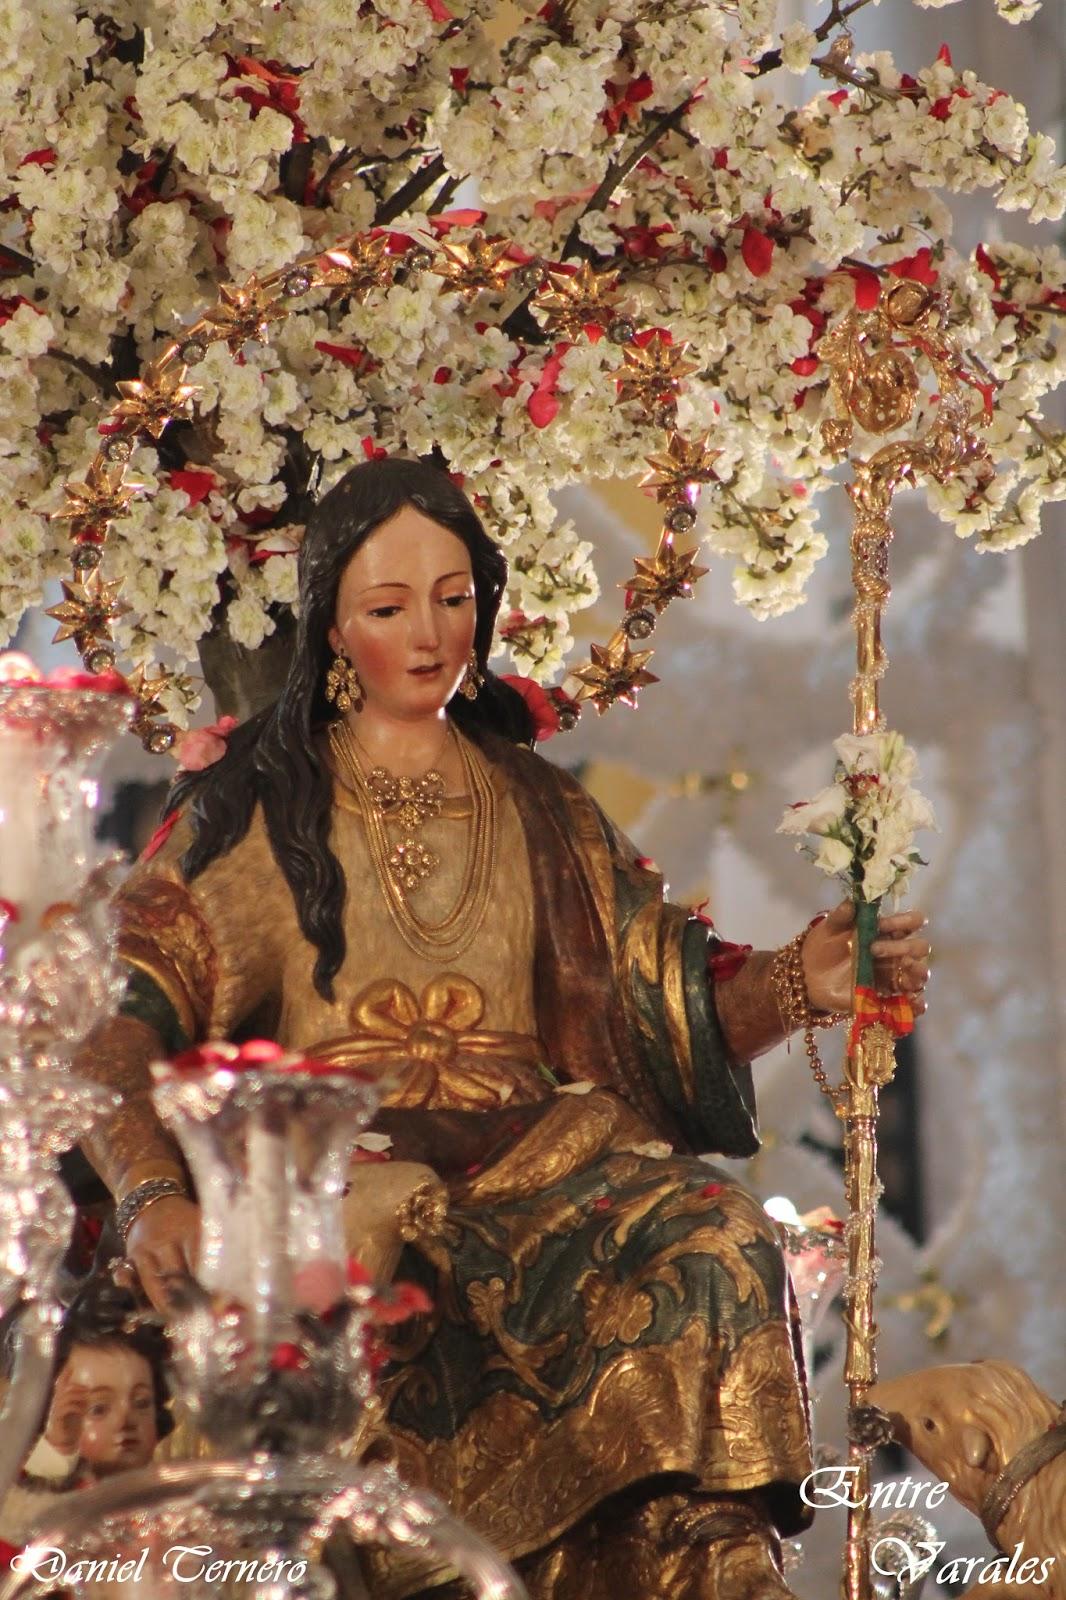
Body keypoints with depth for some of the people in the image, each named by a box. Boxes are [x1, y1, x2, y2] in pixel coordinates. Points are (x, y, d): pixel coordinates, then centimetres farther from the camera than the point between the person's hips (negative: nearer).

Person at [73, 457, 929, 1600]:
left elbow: (675, 1008, 14)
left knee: (706, 1241, -30)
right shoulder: (256, 808, 11)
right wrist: (153, 1197, -22)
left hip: (528, 1165, 3)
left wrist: (799, 983, -8)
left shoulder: (540, 813, 22)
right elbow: (120, 1030, -2)